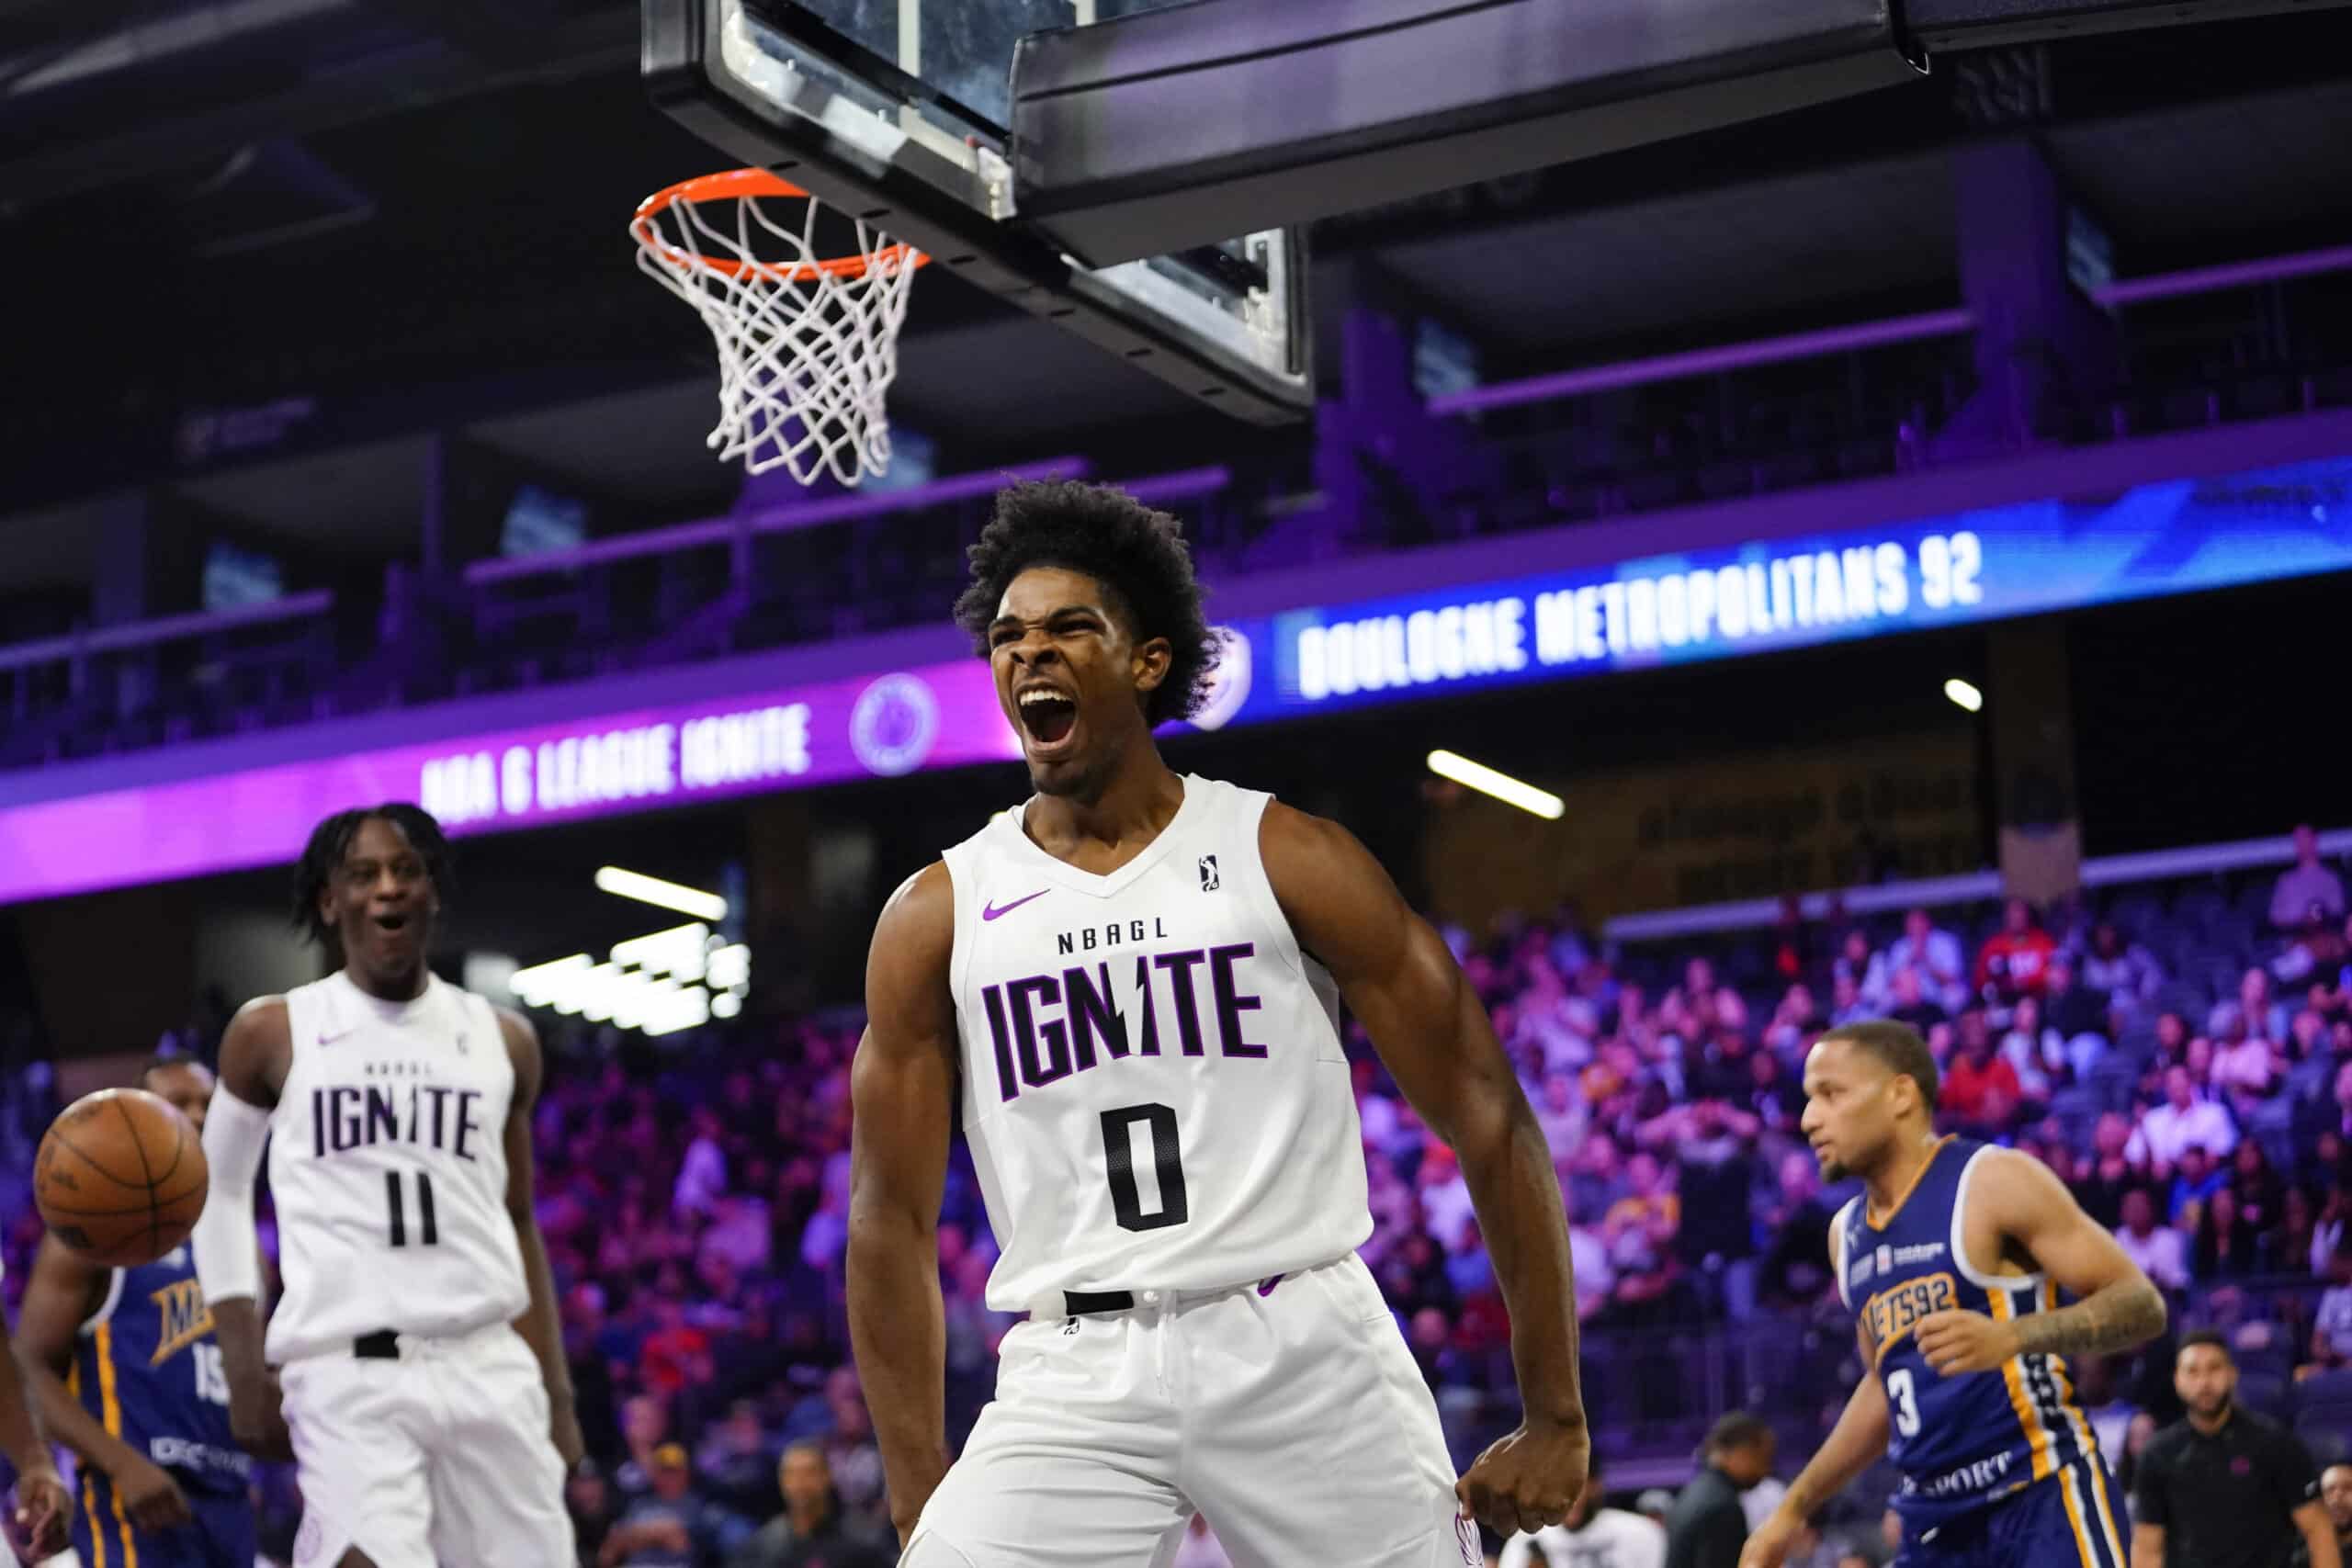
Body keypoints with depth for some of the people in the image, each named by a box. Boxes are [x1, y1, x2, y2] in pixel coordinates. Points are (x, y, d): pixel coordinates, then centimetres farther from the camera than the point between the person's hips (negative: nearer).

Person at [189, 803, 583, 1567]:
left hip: (489, 1367, 3)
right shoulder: (272, 1034, 4)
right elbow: (220, 1188, 15)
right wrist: (245, 1367, 7)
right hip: (346, 1371, -3)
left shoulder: (502, 1040, 11)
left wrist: (556, 1389, 14)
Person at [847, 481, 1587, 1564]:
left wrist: (1556, 1419, -2)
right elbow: (892, 1219, 8)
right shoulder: (935, 917, 6)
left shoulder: (1290, 861, 0)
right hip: (1076, 1374, 1)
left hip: (1304, 1350, -1)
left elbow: (1489, 1120, 1)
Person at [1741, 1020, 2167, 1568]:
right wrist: (1794, 1508, 24)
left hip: (2041, 1501, -7)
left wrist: (2010, 1338, -28)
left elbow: (2141, 1304, -12)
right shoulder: (1847, 1233, 15)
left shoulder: (1995, 1183, -8)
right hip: (1936, 1518, 8)